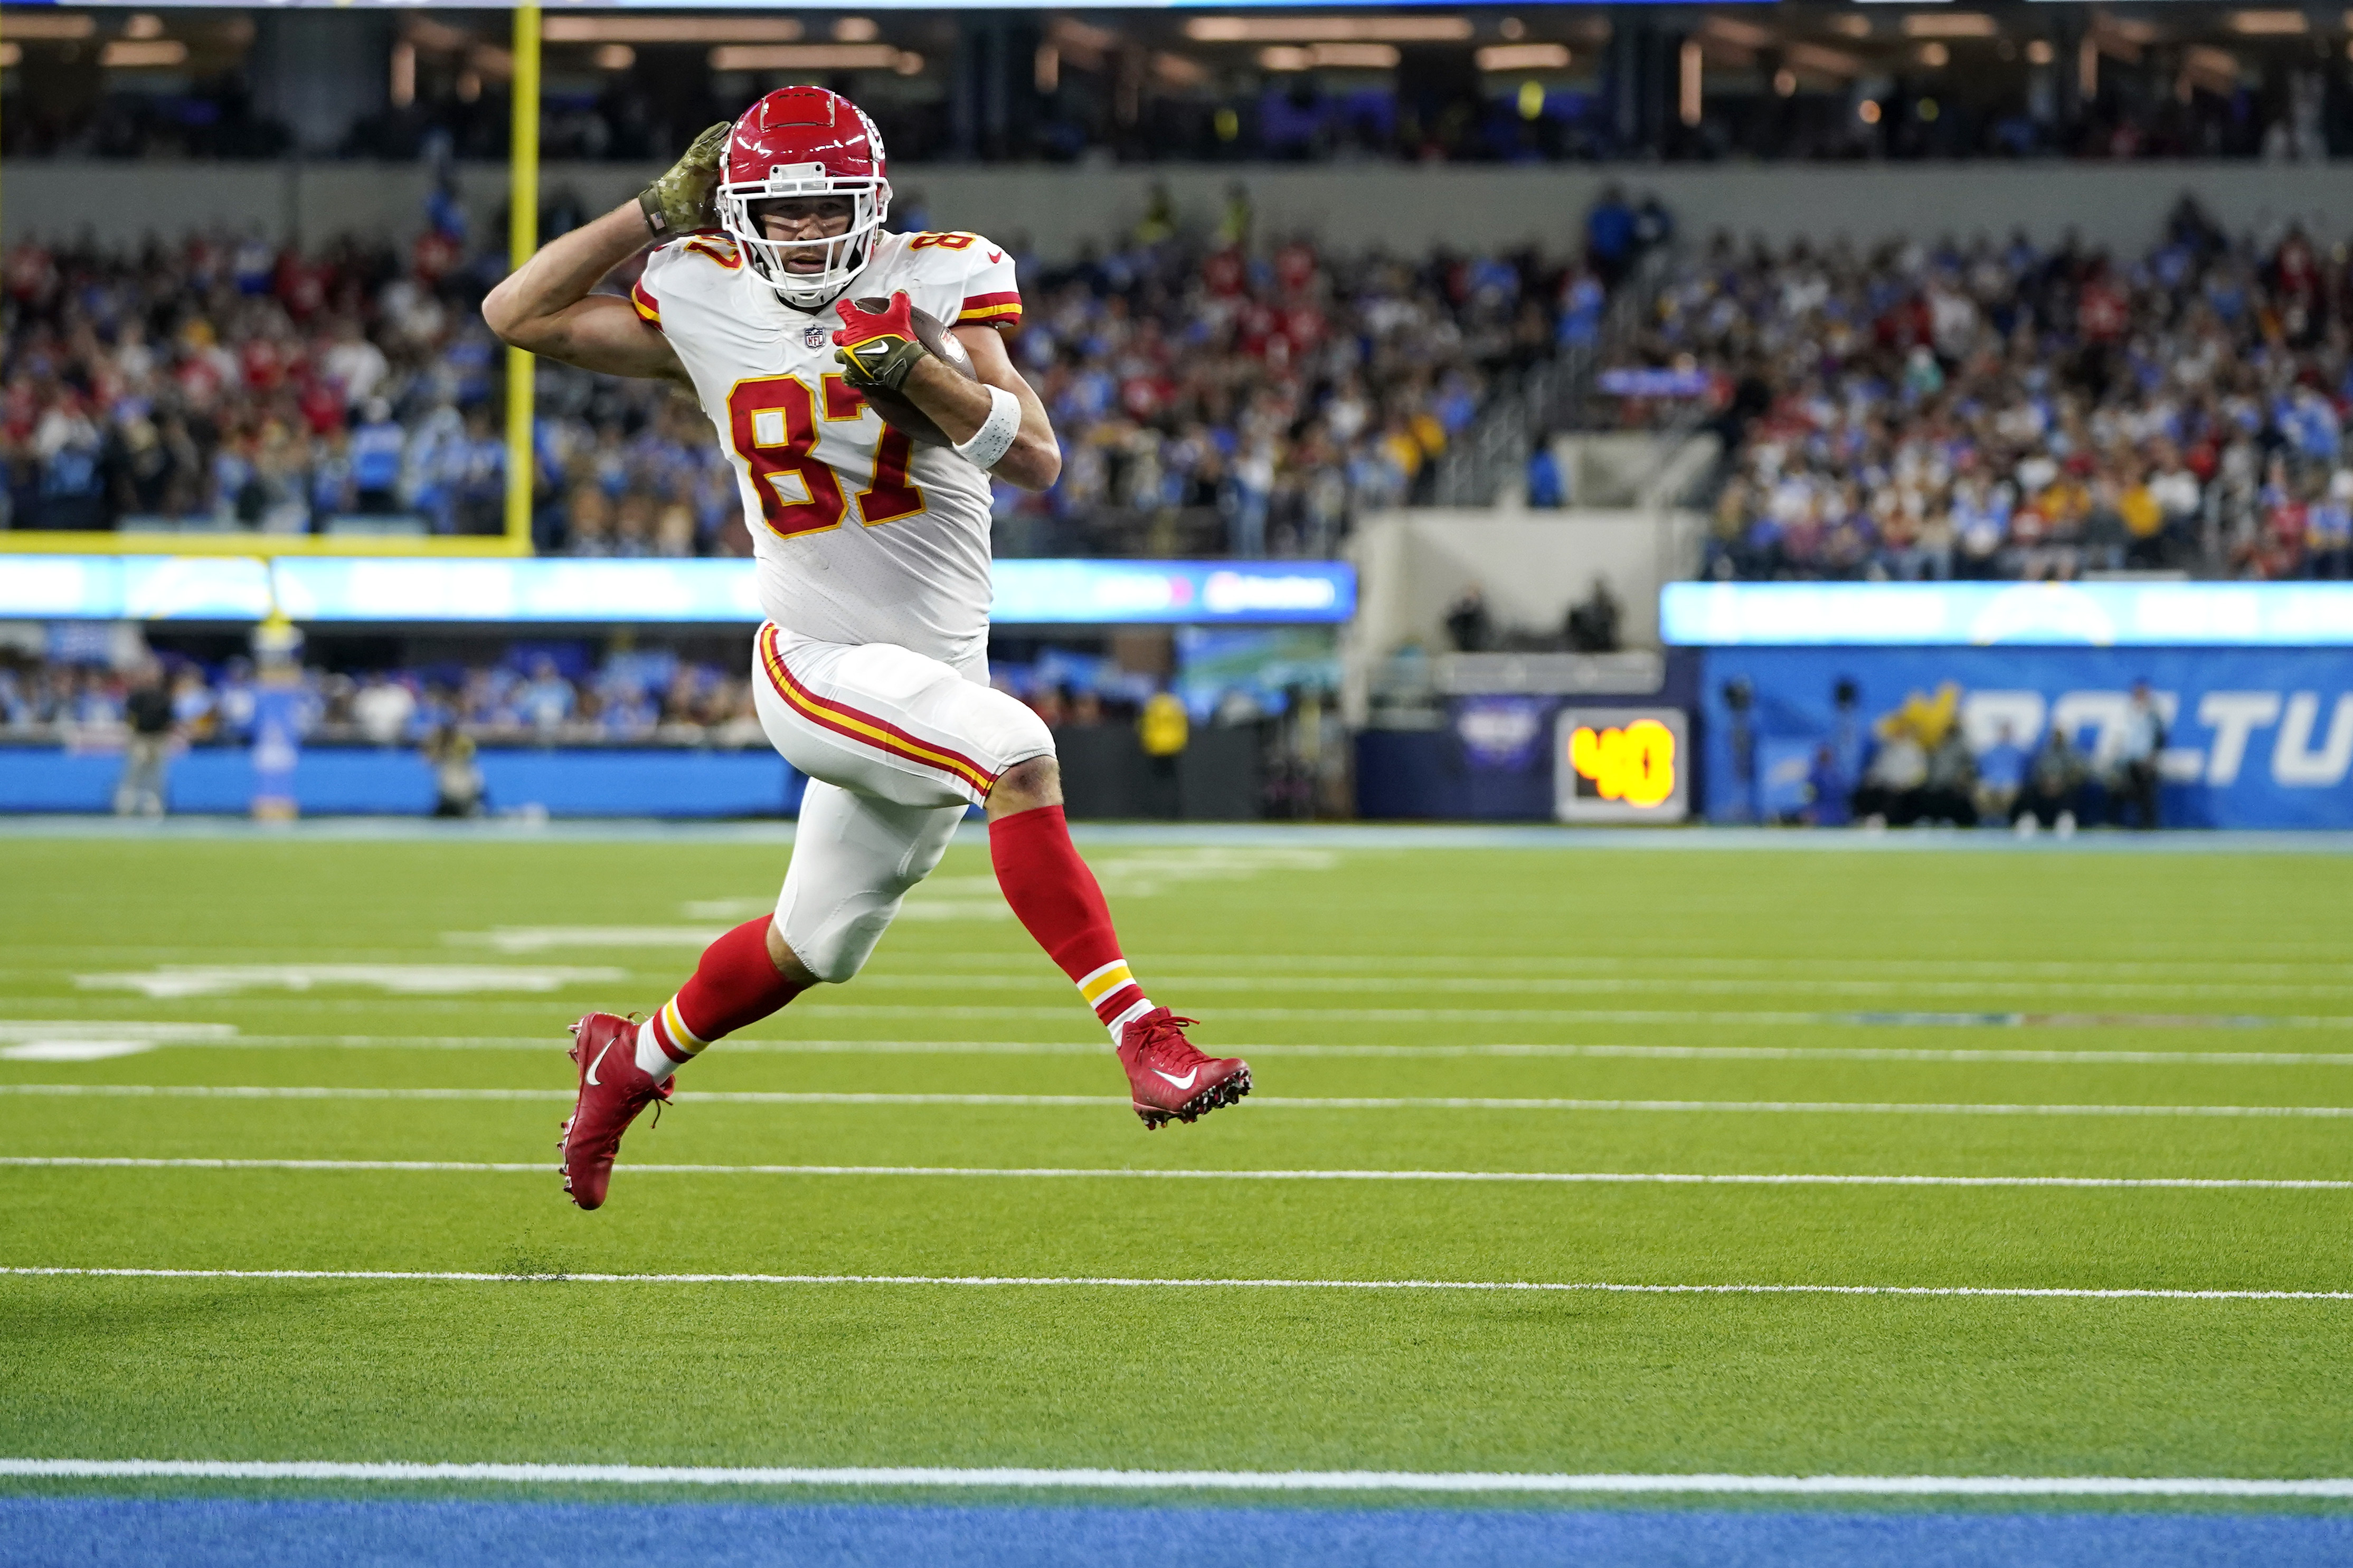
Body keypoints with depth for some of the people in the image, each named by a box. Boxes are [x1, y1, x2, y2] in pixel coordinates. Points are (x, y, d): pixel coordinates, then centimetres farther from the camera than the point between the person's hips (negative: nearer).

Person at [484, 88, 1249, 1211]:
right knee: (1019, 755, -31)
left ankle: (632, 1060, 43)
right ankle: (1142, 1039, -35)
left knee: (809, 950, 17)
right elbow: (517, 315, 7)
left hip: (940, 673, 3)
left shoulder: (934, 285, -2)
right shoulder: (706, 307, 1)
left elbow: (1038, 461, -10)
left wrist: (914, 372, -24)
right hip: (816, 664, -3)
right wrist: (659, 211, 2)